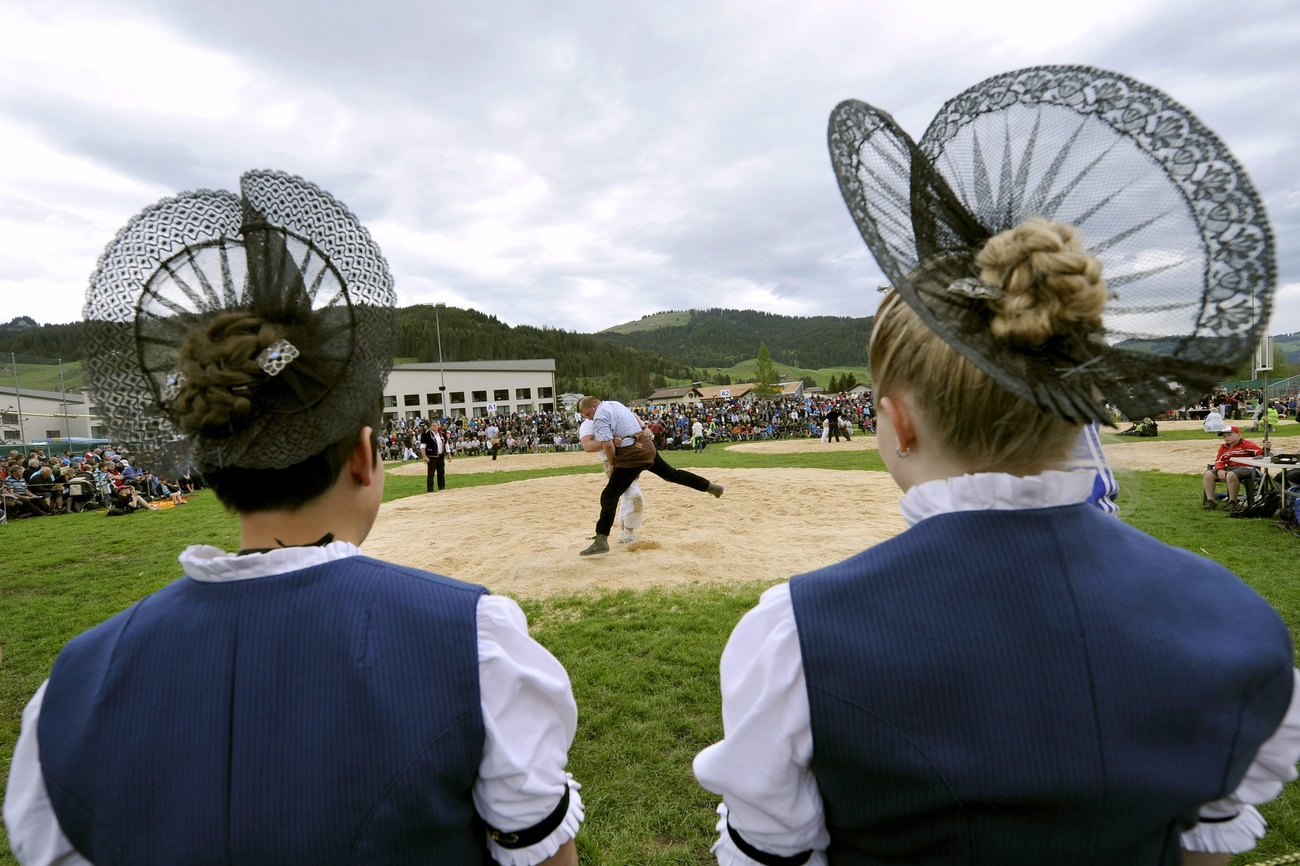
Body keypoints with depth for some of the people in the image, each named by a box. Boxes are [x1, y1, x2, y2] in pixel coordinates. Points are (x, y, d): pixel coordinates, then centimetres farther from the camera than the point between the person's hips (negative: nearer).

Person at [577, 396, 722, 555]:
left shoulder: (599, 417, -10)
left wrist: (612, 465, -4)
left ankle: (601, 541, -10)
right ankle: (710, 486, 31)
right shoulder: (615, 403, 18)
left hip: (632, 455, -9)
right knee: (671, 474, 26)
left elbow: (608, 445, -18)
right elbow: (636, 418, 34)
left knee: (609, 496, -7)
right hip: (647, 446, 9)